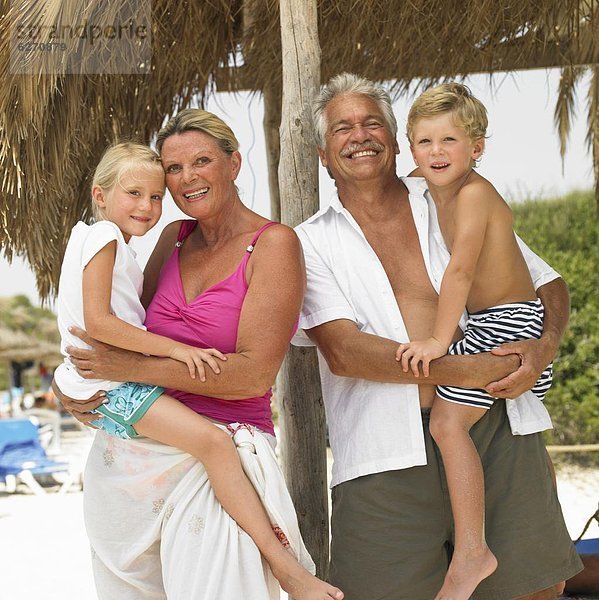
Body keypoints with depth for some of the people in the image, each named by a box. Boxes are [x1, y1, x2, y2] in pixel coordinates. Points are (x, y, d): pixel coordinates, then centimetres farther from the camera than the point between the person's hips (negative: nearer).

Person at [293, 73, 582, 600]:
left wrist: (544, 348, -5)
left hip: (496, 429, 2)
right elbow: (343, 351, -7)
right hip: (390, 455, -2)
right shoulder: (313, 243, 7)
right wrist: (461, 370, -15)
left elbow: (548, 284, 18)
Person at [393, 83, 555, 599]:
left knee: (448, 420, -19)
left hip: (506, 323, -11)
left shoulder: (472, 193, -19)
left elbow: (461, 269, -29)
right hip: (492, 324, 11)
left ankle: (471, 552, -16)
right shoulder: (438, 194, 9)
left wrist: (439, 340, -33)